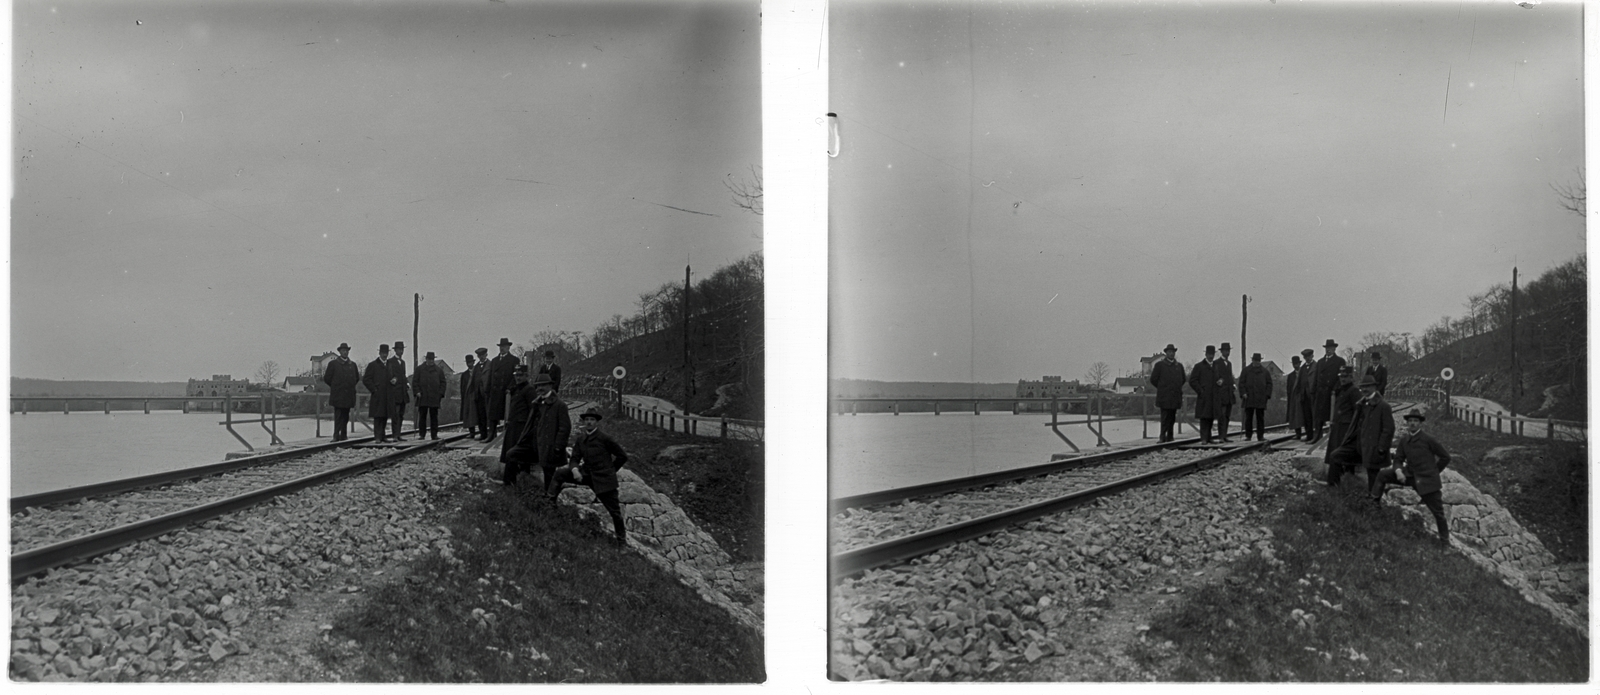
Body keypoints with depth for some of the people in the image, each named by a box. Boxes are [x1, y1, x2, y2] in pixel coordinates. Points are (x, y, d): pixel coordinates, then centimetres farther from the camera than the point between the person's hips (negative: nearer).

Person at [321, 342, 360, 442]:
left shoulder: (352, 365, 14)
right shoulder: (333, 363, 2)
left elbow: (357, 378, 24)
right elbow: (327, 378, 3)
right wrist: (335, 386, 7)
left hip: (348, 395, 4)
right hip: (337, 395, -4)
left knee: (345, 416, 6)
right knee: (338, 416, -10)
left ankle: (343, 435, 10)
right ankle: (336, 436, -12)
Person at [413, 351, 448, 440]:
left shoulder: (439, 370, 13)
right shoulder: (419, 369, 10)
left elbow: (443, 383, 13)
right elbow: (415, 381, 7)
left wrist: (440, 393, 1)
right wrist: (417, 391, -5)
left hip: (435, 398, 1)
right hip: (422, 397, -1)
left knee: (434, 417, 1)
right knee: (422, 416, -1)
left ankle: (434, 434, 4)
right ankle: (421, 434, 3)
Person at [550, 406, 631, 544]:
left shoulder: (604, 439, -10)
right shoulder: (580, 439, 5)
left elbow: (622, 456, -3)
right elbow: (575, 458, 3)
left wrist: (610, 469, 1)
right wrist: (575, 469, -18)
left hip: (603, 478, -5)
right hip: (587, 474, 5)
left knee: (614, 510, 0)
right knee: (560, 473, -5)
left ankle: (622, 540, 14)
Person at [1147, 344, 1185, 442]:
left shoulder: (1179, 366, 15)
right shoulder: (1160, 365, 2)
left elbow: (1182, 380, 27)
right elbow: (1153, 380, 3)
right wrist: (1162, 388, 7)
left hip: (1175, 397, 4)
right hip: (1164, 397, -4)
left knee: (1172, 419, 5)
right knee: (1165, 418, -11)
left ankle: (1169, 437, 9)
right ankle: (1163, 437, -11)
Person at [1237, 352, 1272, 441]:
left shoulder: (1265, 371, 14)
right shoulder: (1246, 371, 10)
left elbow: (1269, 383, 12)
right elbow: (1241, 383, 7)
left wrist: (1267, 394, 0)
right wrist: (1243, 393, -7)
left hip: (1261, 399, 1)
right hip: (1249, 398, -1)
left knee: (1260, 418, 1)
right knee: (1248, 418, -1)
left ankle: (1260, 436, 4)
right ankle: (1248, 436, 4)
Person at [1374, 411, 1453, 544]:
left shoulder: (1428, 440, -11)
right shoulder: (1404, 440, 3)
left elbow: (1445, 457, -2)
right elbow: (1398, 459, 5)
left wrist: (1433, 471, 4)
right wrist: (1398, 471, -16)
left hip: (1426, 480, -5)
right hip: (1410, 474, 5)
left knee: (1438, 512, 0)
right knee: (1383, 475, -1)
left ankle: (1445, 541, 14)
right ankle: (1375, 501, 14)